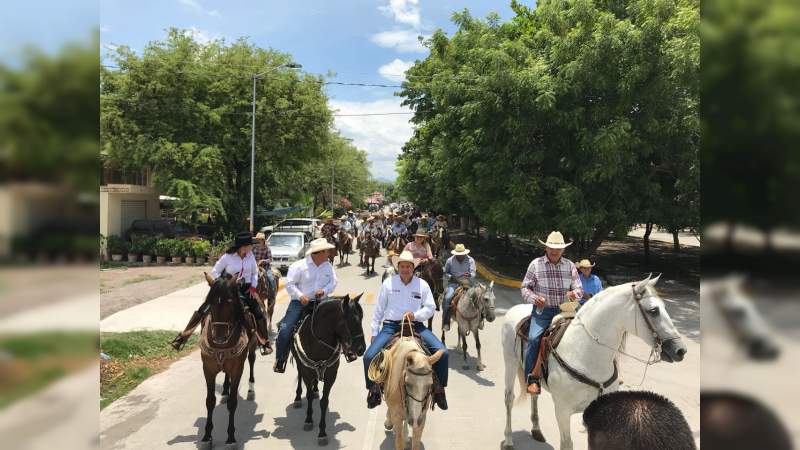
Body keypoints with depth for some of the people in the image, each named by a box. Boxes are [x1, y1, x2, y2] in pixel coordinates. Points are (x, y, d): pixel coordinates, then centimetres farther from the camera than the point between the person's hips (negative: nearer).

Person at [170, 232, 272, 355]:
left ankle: (265, 343, 15)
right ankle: (182, 337, 0)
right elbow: (215, 272, -4)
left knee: (259, 314, -5)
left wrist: (253, 287, -1)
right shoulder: (227, 257, -14)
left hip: (246, 289, 3)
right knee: (203, 311, -11)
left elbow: (255, 272, 10)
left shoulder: (250, 255, -4)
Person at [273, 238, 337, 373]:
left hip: (320, 301, 4)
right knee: (285, 330, -11)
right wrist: (300, 296, -22)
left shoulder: (328, 266, 5)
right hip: (300, 302, -3)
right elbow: (289, 284, -9)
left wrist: (325, 290, -12)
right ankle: (280, 361, 7)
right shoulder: (298, 266, -10)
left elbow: (333, 282, 8)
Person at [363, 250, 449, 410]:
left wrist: (415, 315, -14)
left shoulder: (422, 284, 4)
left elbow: (430, 308, 6)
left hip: (415, 325, 1)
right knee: (369, 356, -18)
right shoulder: (388, 283, 2)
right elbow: (379, 309, 8)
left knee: (442, 352, -17)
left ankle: (438, 390, 4)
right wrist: (374, 332, 8)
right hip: (390, 325, 0)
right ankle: (374, 389, 10)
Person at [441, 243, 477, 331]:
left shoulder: (470, 260, 1)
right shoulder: (450, 260, 1)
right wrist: (451, 277, -12)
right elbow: (445, 273, 10)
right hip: (454, 283, -1)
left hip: (468, 284, 1)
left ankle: (480, 319, 0)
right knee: (447, 298, -27)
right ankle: (446, 322, -17)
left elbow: (473, 273, -8)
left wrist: (470, 275, -33)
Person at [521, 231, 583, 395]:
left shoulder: (570, 265, 8)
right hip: (542, 310, -3)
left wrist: (574, 293, -15)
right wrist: (534, 298, -16)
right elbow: (524, 287, 4)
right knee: (534, 339, -23)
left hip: (564, 310, 3)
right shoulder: (536, 264, 1)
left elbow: (579, 289, 10)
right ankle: (532, 379, -11)